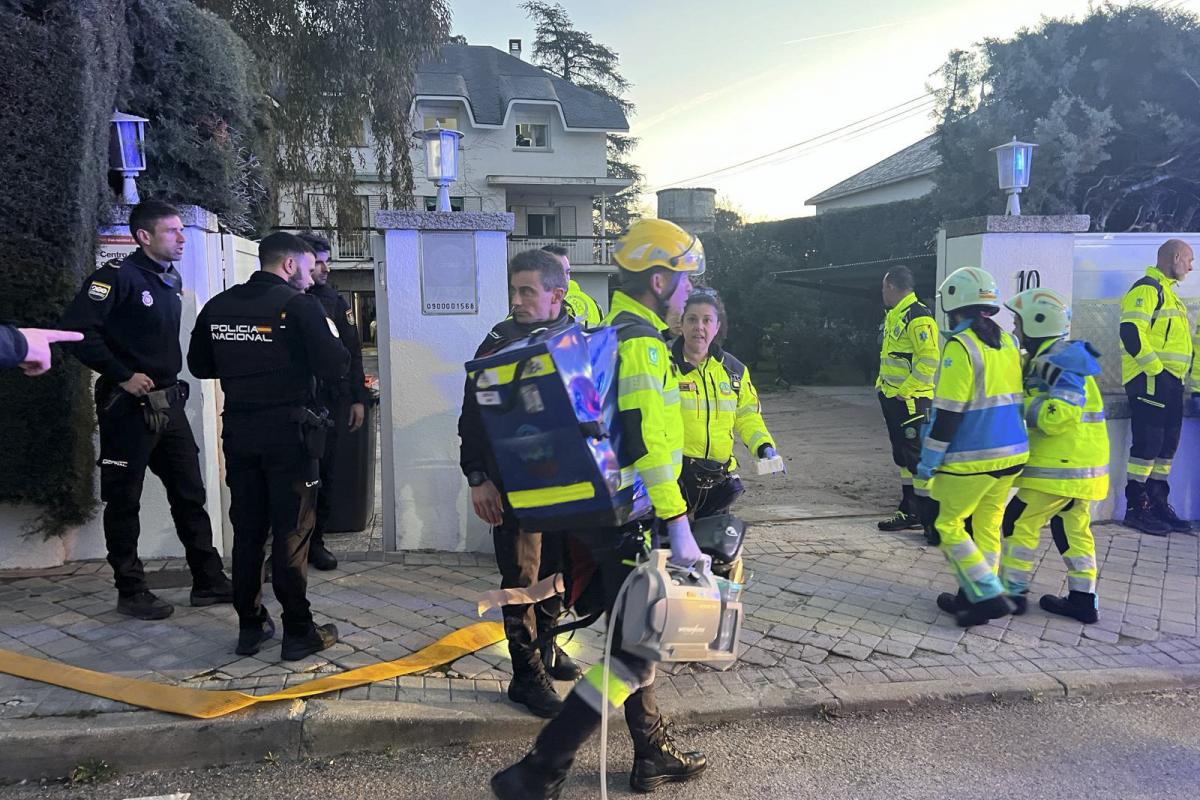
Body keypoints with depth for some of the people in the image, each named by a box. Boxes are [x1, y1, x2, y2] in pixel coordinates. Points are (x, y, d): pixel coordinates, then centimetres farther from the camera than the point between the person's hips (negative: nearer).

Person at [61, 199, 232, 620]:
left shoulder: (172, 280, 12)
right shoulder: (119, 276, -12)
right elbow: (77, 329, -21)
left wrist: (169, 379, 11)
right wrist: (123, 376, -19)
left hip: (168, 403, 8)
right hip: (129, 407, -8)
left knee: (190, 494, 10)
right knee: (124, 502, 5)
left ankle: (208, 581, 18)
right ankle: (131, 591, 16)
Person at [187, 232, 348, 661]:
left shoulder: (218, 306, 7)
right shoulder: (300, 305, -10)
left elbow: (199, 365, 15)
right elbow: (334, 366, -14)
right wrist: (333, 337, 4)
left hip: (239, 432, 5)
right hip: (289, 432, -5)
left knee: (247, 532, 13)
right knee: (291, 534, 1)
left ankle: (250, 627, 22)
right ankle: (298, 633, 8)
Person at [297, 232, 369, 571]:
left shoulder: (335, 302, 10)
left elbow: (352, 353, 10)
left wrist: (358, 399, 5)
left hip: (331, 400, 3)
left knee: (325, 472, 6)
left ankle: (315, 540, 16)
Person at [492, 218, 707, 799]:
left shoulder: (612, 332, 15)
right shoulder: (641, 343, -17)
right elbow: (647, 444, -26)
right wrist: (679, 528, -25)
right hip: (625, 518, -11)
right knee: (635, 653, -3)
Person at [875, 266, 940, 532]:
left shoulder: (918, 317, -16)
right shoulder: (894, 316, 16)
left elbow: (929, 361, -23)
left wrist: (905, 390, -21)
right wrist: (884, 387, 16)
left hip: (911, 400, -10)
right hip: (894, 399, 10)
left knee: (917, 455, -5)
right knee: (903, 457, 14)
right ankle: (909, 511, 23)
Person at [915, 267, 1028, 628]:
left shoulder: (960, 346, -16)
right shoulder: (1008, 342, 9)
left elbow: (947, 412, -18)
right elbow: (1014, 400, 17)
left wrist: (928, 459, -11)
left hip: (970, 459, -8)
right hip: (1011, 454, 8)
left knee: (946, 525, 2)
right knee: (987, 524, 15)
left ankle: (989, 596, -3)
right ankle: (973, 595, 24)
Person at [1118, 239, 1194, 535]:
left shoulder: (1166, 292, 22)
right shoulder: (1147, 288, -10)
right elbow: (1131, 332, -22)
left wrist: (1183, 375, 20)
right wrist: (1155, 369, -20)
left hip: (1170, 381, 10)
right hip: (1150, 380, -10)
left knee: (1167, 444, 12)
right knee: (1147, 443, -8)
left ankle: (1158, 504, 20)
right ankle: (1135, 508, -2)